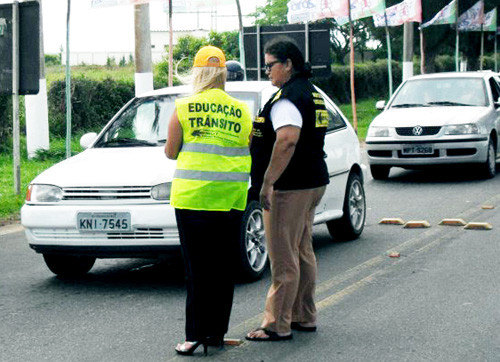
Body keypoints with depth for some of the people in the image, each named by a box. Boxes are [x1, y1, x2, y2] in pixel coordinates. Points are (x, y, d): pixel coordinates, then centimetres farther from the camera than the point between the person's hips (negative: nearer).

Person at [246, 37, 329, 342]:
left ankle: (277, 325, 0)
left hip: (290, 188, -10)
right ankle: (304, 317, 24)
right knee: (303, 252, 17)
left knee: (283, 258, -5)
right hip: (314, 182, 10)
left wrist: (266, 183, -27)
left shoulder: (288, 97, -16)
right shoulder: (311, 93, 15)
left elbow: (287, 141, -29)